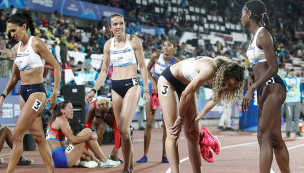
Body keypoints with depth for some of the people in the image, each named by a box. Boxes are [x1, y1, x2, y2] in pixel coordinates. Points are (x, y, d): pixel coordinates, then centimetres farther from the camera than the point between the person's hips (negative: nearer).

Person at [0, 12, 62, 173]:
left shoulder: (36, 43, -9)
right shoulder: (17, 48, 12)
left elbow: (57, 67, -8)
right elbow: (14, 76, 20)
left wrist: (55, 93, -12)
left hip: (36, 92, -8)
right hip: (24, 93, 8)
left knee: (17, 135, -11)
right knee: (38, 137, 7)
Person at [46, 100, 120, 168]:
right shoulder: (61, 120, -4)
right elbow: (73, 139, -16)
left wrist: (91, 155, 17)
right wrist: (90, 137, -4)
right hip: (62, 159, -10)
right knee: (87, 131, -6)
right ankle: (105, 162, 0)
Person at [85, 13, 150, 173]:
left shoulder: (134, 41, -2)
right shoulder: (108, 45, 9)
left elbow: (142, 66, 0)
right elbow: (104, 71, 15)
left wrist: (146, 90, -6)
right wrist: (94, 91, 7)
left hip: (131, 85, -4)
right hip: (115, 87, 5)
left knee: (123, 128, -17)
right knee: (123, 130, 4)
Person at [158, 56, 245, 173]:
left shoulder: (220, 74, -13)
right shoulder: (210, 70, -36)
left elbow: (214, 100, 1)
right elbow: (186, 95, -27)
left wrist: (196, 120, -1)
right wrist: (180, 118, -13)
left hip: (186, 83, 8)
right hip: (168, 81, -8)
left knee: (193, 134, 2)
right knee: (173, 134, -14)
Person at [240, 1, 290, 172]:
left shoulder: (263, 34, -13)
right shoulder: (255, 36, 15)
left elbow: (273, 68, -19)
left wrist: (251, 89, -23)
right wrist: (251, 78, 4)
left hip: (273, 87, -9)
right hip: (265, 88, 9)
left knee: (264, 136, -13)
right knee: (275, 138, 10)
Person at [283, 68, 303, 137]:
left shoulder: (298, 80, 16)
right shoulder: (285, 80, 5)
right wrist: (289, 86, -16)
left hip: (297, 101, 4)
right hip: (289, 101, -3)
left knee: (297, 117, 3)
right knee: (289, 117, -8)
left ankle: (297, 131, 6)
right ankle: (288, 131, -5)